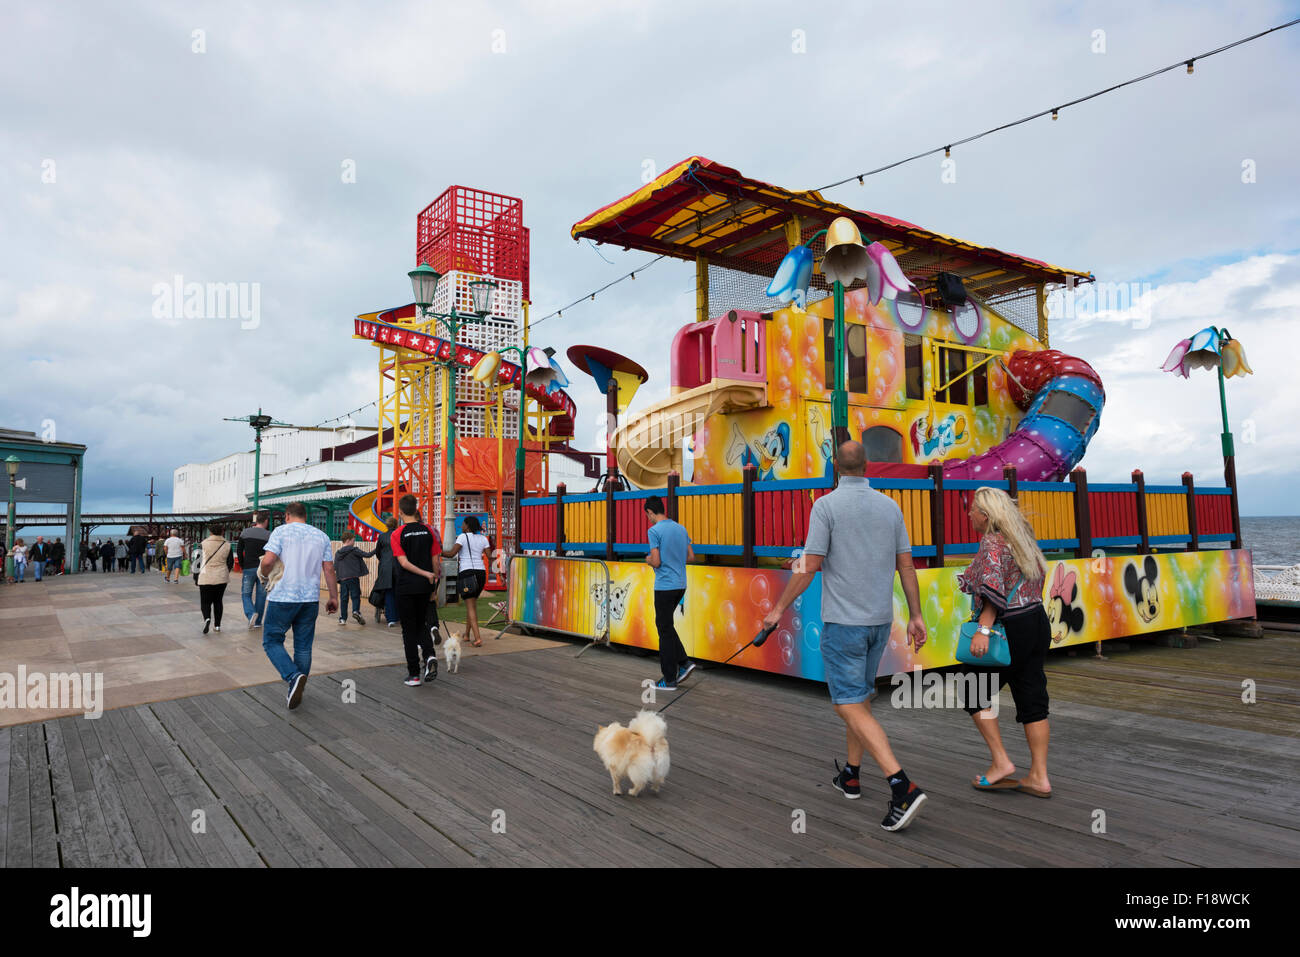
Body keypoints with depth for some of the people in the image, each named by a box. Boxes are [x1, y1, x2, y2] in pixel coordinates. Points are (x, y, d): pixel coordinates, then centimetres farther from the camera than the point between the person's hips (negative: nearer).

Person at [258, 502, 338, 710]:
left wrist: (264, 576, 7)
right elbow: (329, 569, 6)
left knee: (272, 641, 8)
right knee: (303, 646, 12)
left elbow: (268, 560, -15)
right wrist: (334, 597, 12)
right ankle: (296, 693, 19)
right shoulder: (321, 536, 9)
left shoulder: (281, 531, -3)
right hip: (310, 599, 4)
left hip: (283, 597, -4)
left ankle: (294, 676, -14)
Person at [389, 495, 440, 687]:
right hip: (425, 586, 3)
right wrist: (434, 587, 10)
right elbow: (435, 561, 2)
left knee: (409, 630, 6)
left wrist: (426, 574, -14)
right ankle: (430, 655, -6)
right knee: (421, 624, 19)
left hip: (405, 586, -3)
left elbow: (404, 563, -18)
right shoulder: (428, 531, 1)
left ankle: (414, 674, 8)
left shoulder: (397, 534, -8)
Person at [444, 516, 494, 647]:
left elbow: (451, 554, -14)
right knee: (472, 603, 22)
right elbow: (489, 556, 3)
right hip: (481, 572, 6)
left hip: (467, 573, -6)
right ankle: (467, 634, 31)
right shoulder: (483, 539, 10)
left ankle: (478, 638, -16)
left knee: (471, 607, -6)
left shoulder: (463, 537, -5)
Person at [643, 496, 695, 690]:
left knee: (665, 630, 0)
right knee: (666, 625, 21)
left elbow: (656, 562, -17)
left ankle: (669, 680, 6)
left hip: (664, 587, -8)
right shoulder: (681, 529, 10)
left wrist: (648, 560, 4)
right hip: (680, 585, 8)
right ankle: (684, 662, 13)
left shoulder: (655, 531, -13)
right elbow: (691, 557, 12)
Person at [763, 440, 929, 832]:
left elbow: (809, 566, -15)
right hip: (880, 620, 7)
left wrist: (779, 609, -4)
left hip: (842, 621, -6)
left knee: (850, 706, -4)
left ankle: (902, 787, -15)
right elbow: (906, 565, 6)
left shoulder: (826, 505, -12)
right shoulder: (890, 506, 5)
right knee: (859, 694, 20)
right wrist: (916, 616, 13)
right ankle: (851, 776, 31)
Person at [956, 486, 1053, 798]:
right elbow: (1038, 576, 20)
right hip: (1038, 623, 9)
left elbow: (994, 589, -26)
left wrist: (983, 630, -30)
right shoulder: (1021, 539, 13)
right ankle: (1039, 777, 13)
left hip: (1010, 629, -9)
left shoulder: (992, 543, -14)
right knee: (1032, 699, 10)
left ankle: (1000, 762, 6)